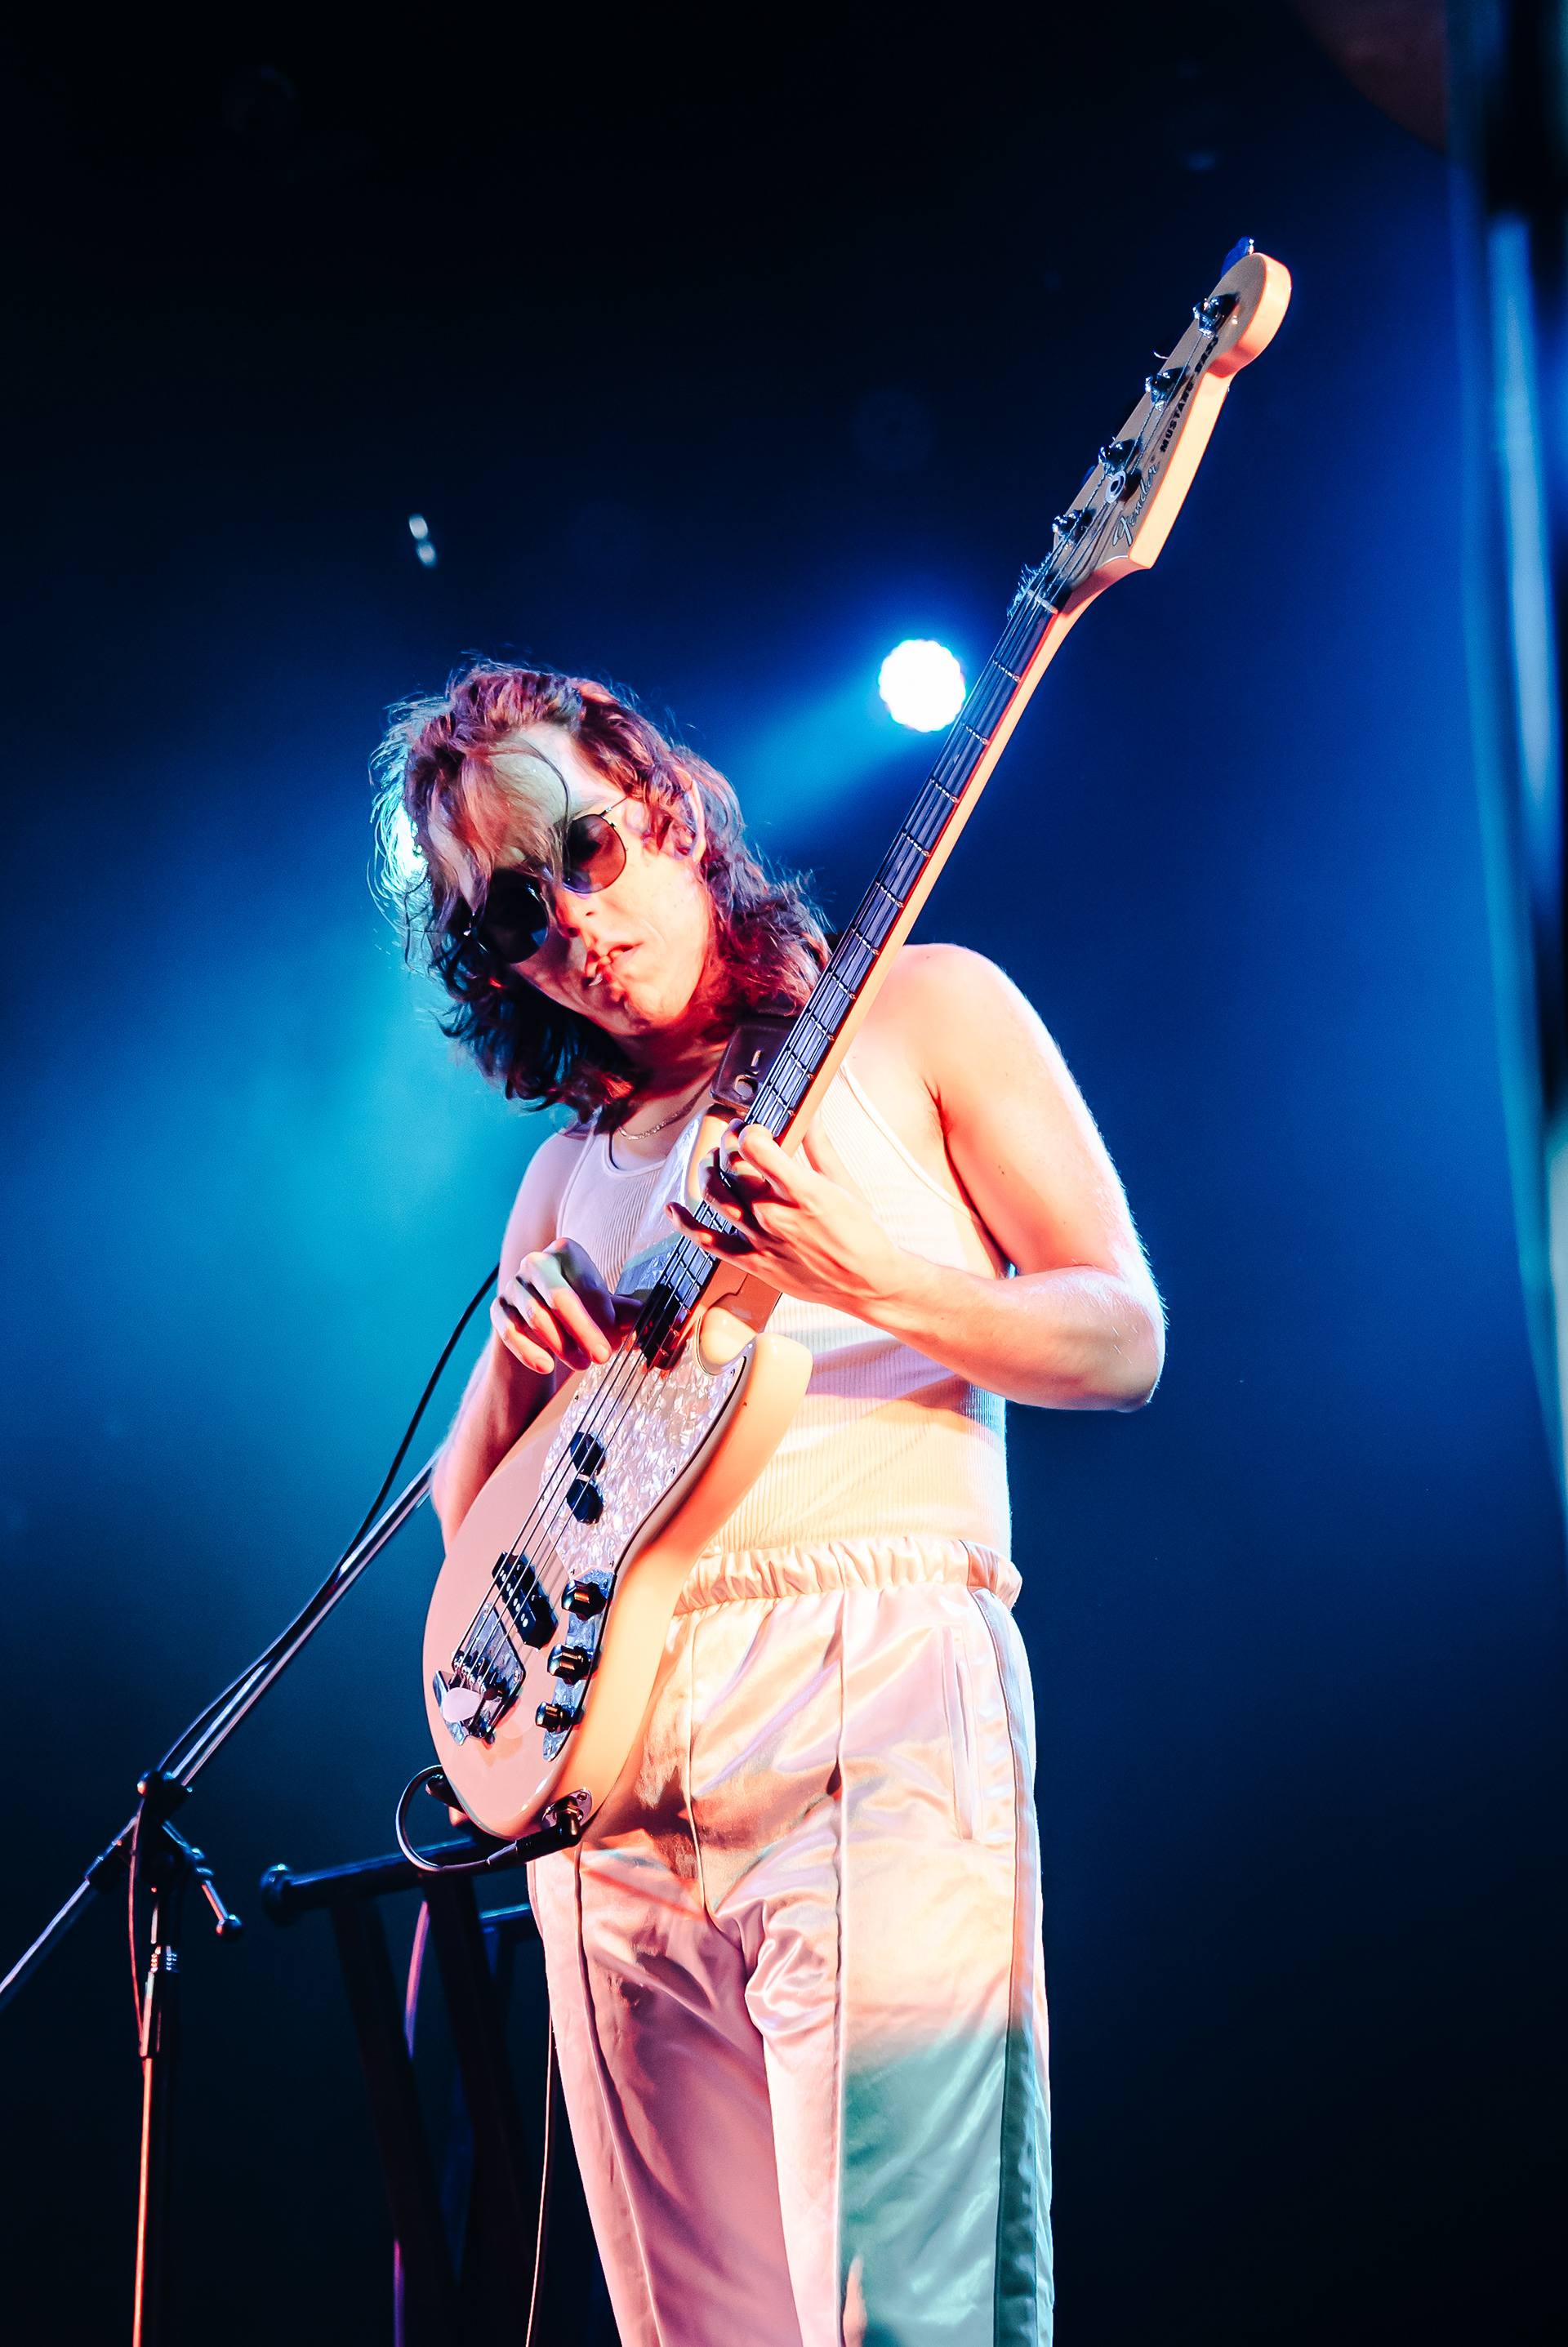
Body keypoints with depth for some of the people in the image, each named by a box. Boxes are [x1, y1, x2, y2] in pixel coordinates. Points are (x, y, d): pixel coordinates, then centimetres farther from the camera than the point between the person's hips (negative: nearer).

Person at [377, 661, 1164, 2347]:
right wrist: (521, 1355, 1)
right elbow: (466, 1521, 23)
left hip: (873, 1688, -5)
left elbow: (1123, 1338, 2)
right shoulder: (571, 1171, 22)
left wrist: (869, 1283, -15)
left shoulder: (920, 1009, 10)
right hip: (603, 1741, 5)